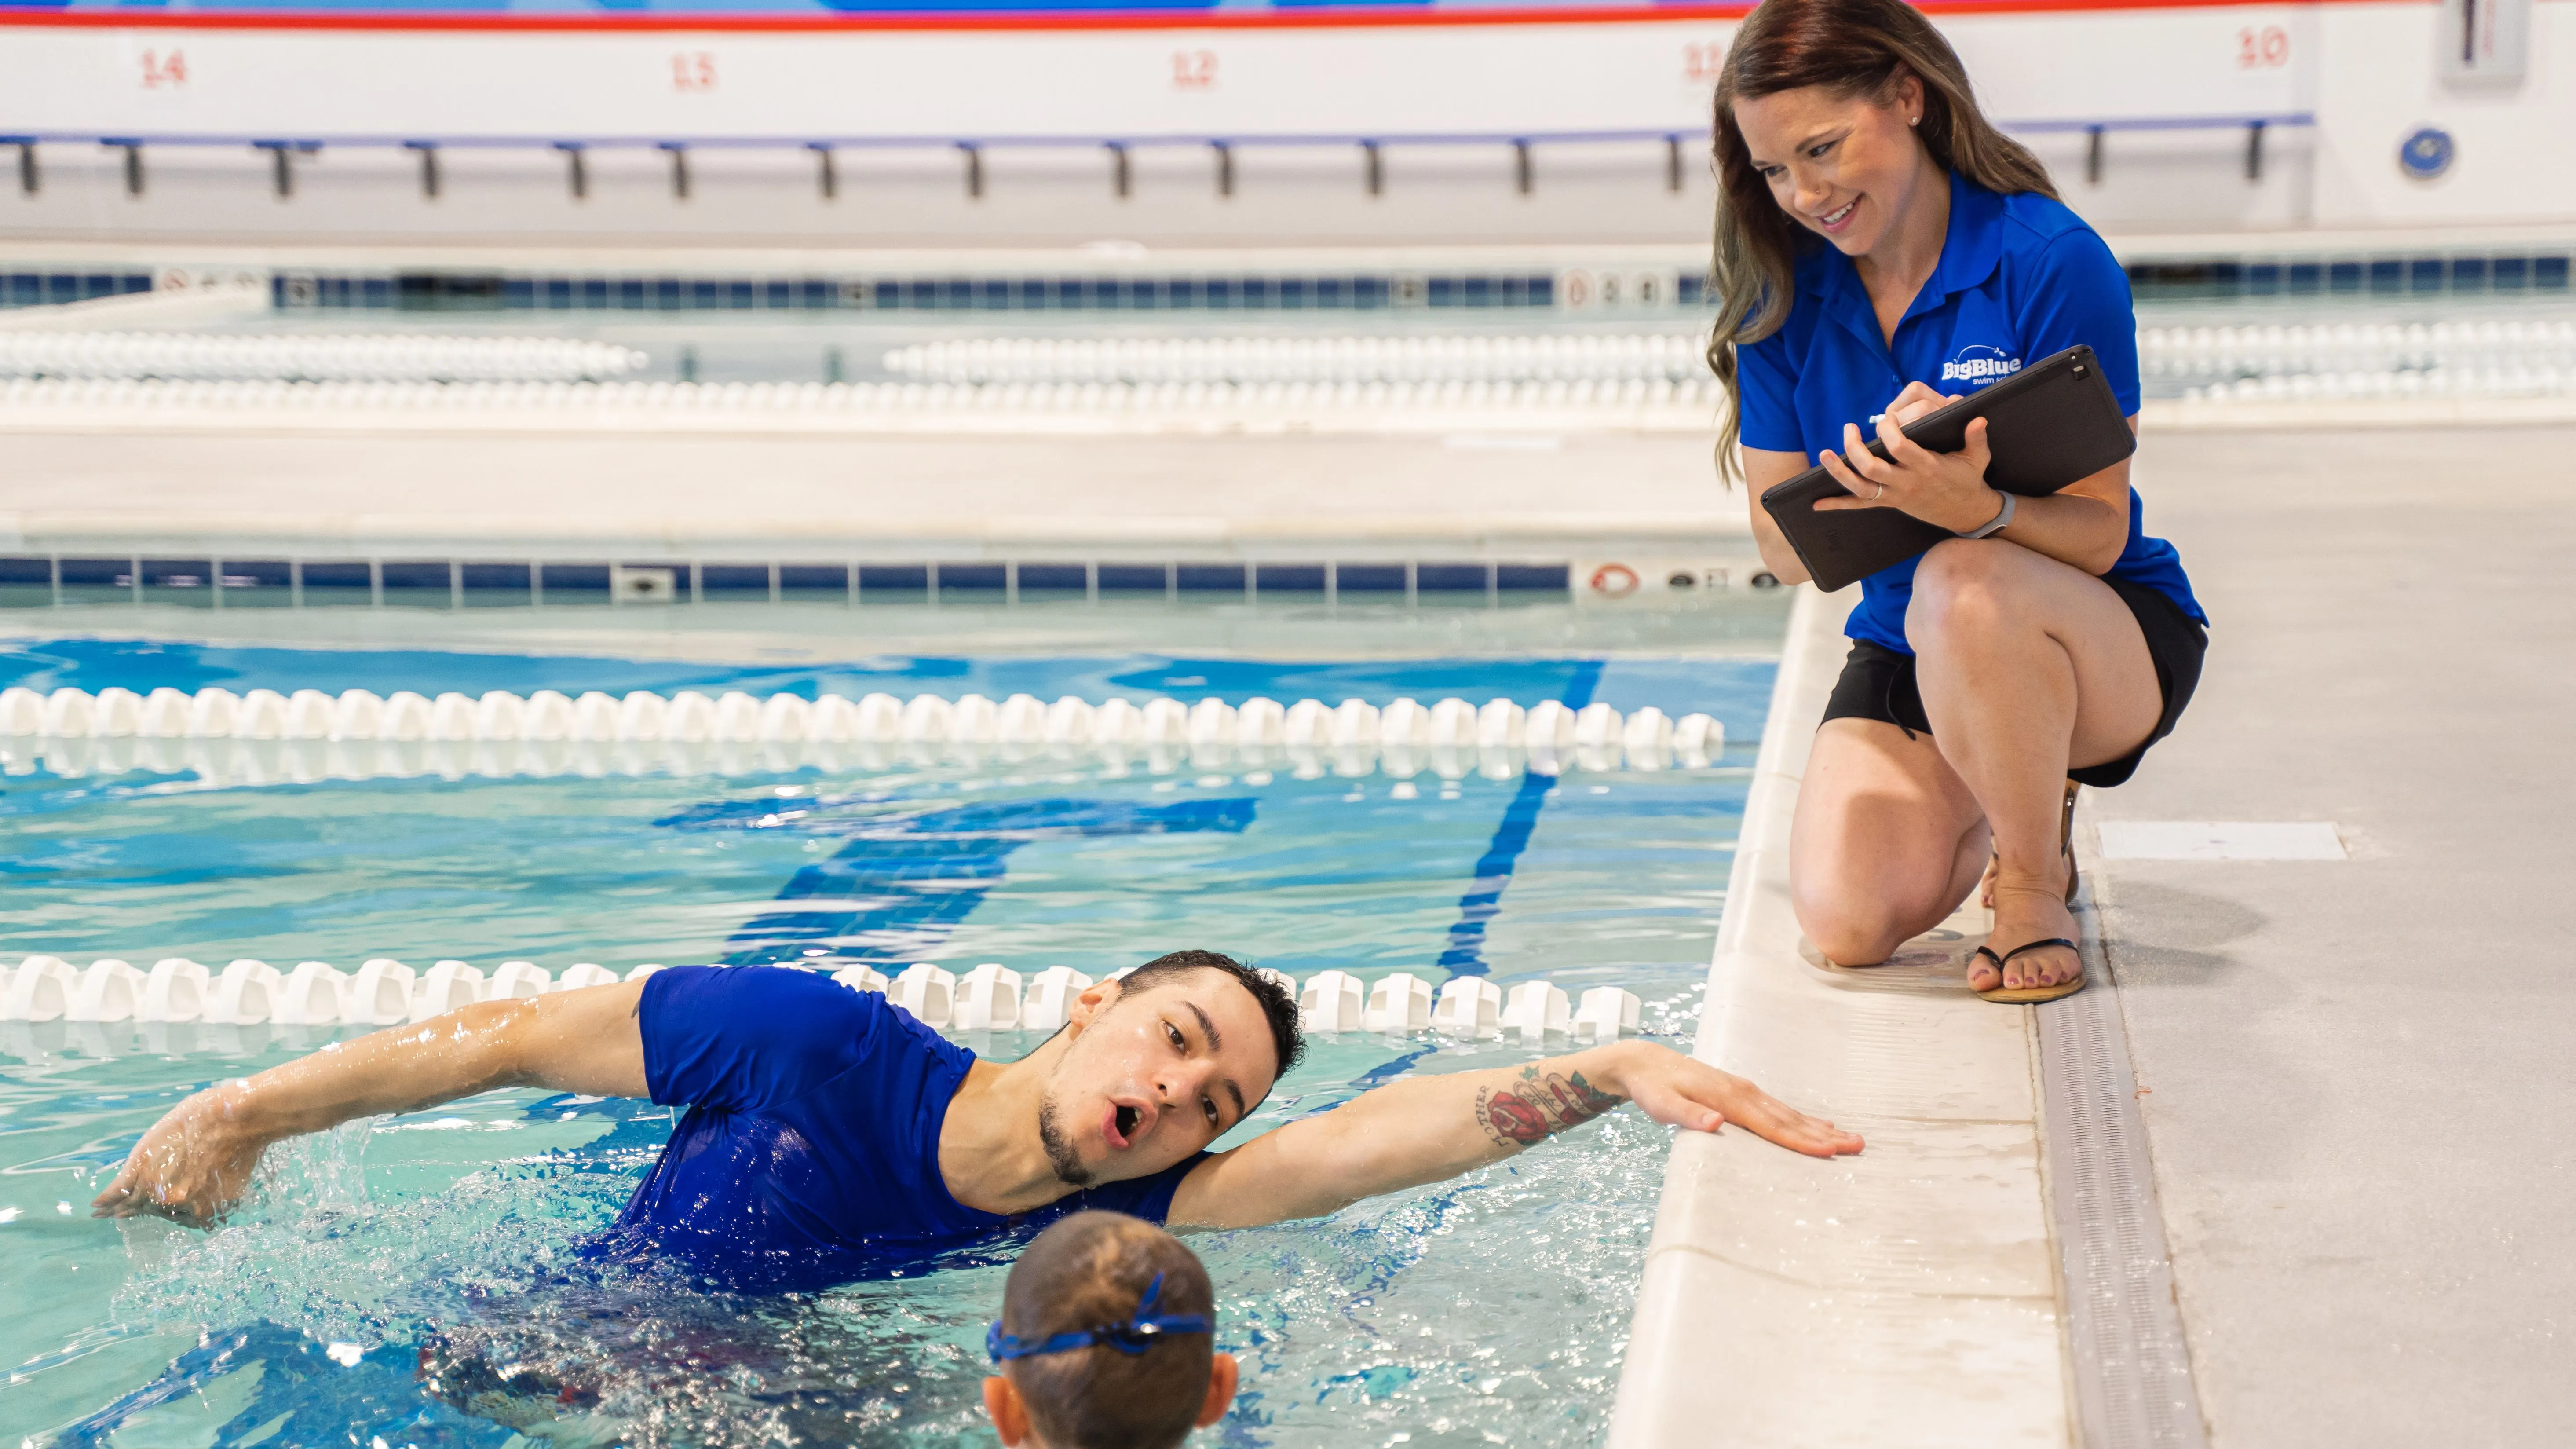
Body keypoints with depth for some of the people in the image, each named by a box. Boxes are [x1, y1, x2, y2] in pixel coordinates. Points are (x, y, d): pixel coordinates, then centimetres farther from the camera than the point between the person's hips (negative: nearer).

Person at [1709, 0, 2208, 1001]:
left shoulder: (2049, 260, -18)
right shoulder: (1783, 299, -4)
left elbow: (2097, 536, -18)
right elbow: (1784, 550, -6)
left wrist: (1975, 508, -40)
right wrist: (1864, 495, -29)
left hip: (2112, 643, -4)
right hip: (1905, 649, 5)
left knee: (1966, 584, -39)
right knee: (1845, 924, -17)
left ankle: (2032, 882, -11)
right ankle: (2009, 801, 18)